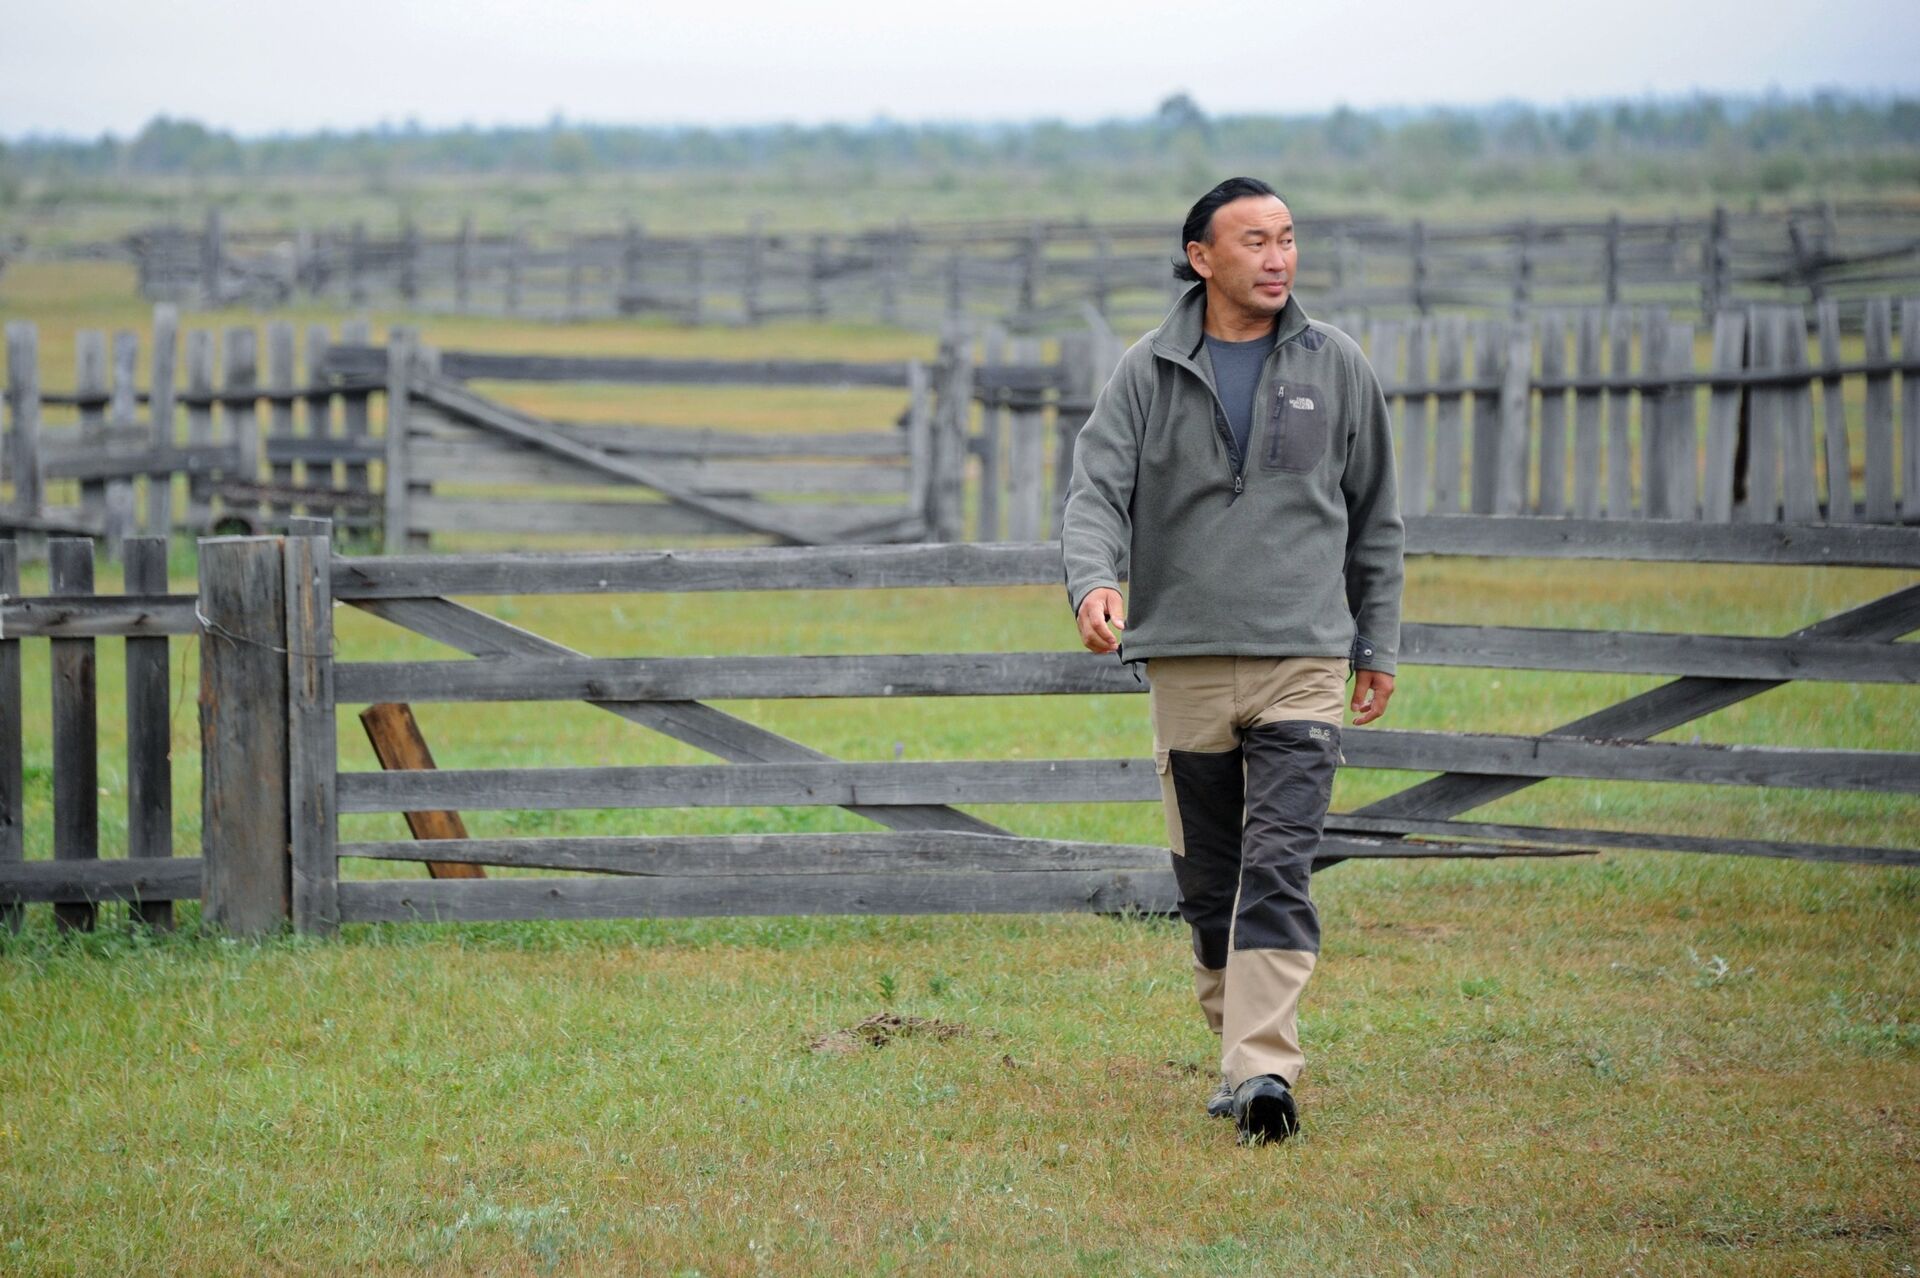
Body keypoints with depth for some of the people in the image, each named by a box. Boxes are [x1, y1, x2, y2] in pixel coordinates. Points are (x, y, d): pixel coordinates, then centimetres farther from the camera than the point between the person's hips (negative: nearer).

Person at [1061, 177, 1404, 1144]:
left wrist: (1378, 644, 16)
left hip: (1303, 663, -1)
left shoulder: (1336, 368, 7)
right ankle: (1241, 1049, 23)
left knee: (1277, 870, -14)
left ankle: (1265, 1070, -22)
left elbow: (1374, 515, 15)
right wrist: (1094, 582, -25)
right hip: (1185, 662, 1)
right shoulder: (1149, 373, 4)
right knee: (1208, 882, 9)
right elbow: (1096, 491, -5)